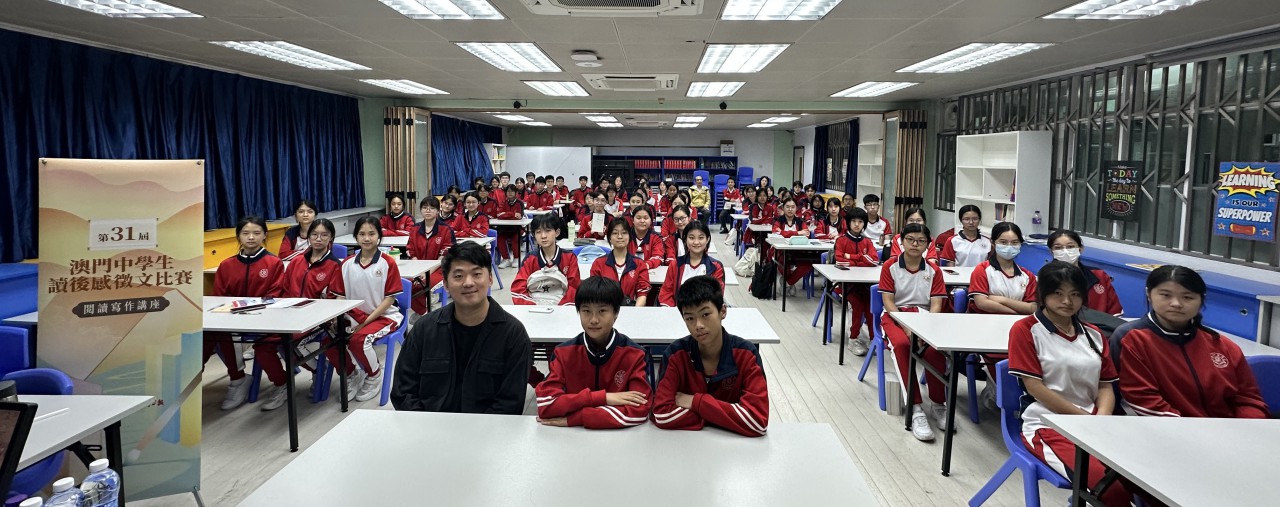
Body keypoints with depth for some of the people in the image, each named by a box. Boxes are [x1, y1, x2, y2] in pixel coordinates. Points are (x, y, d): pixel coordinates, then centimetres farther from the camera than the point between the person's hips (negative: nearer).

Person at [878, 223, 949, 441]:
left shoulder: (934, 271, 11)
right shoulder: (890, 267, 6)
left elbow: (935, 305, 2)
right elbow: (888, 302, -2)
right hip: (895, 316, -1)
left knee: (935, 347, -32)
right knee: (901, 343, -35)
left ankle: (938, 404, -11)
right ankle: (915, 409, -35)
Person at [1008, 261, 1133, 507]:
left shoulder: (1093, 335, 16)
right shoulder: (1025, 330, -2)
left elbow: (1106, 386, 11)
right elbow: (1035, 387, -8)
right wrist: (1085, 417, -8)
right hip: (1048, 425, -5)